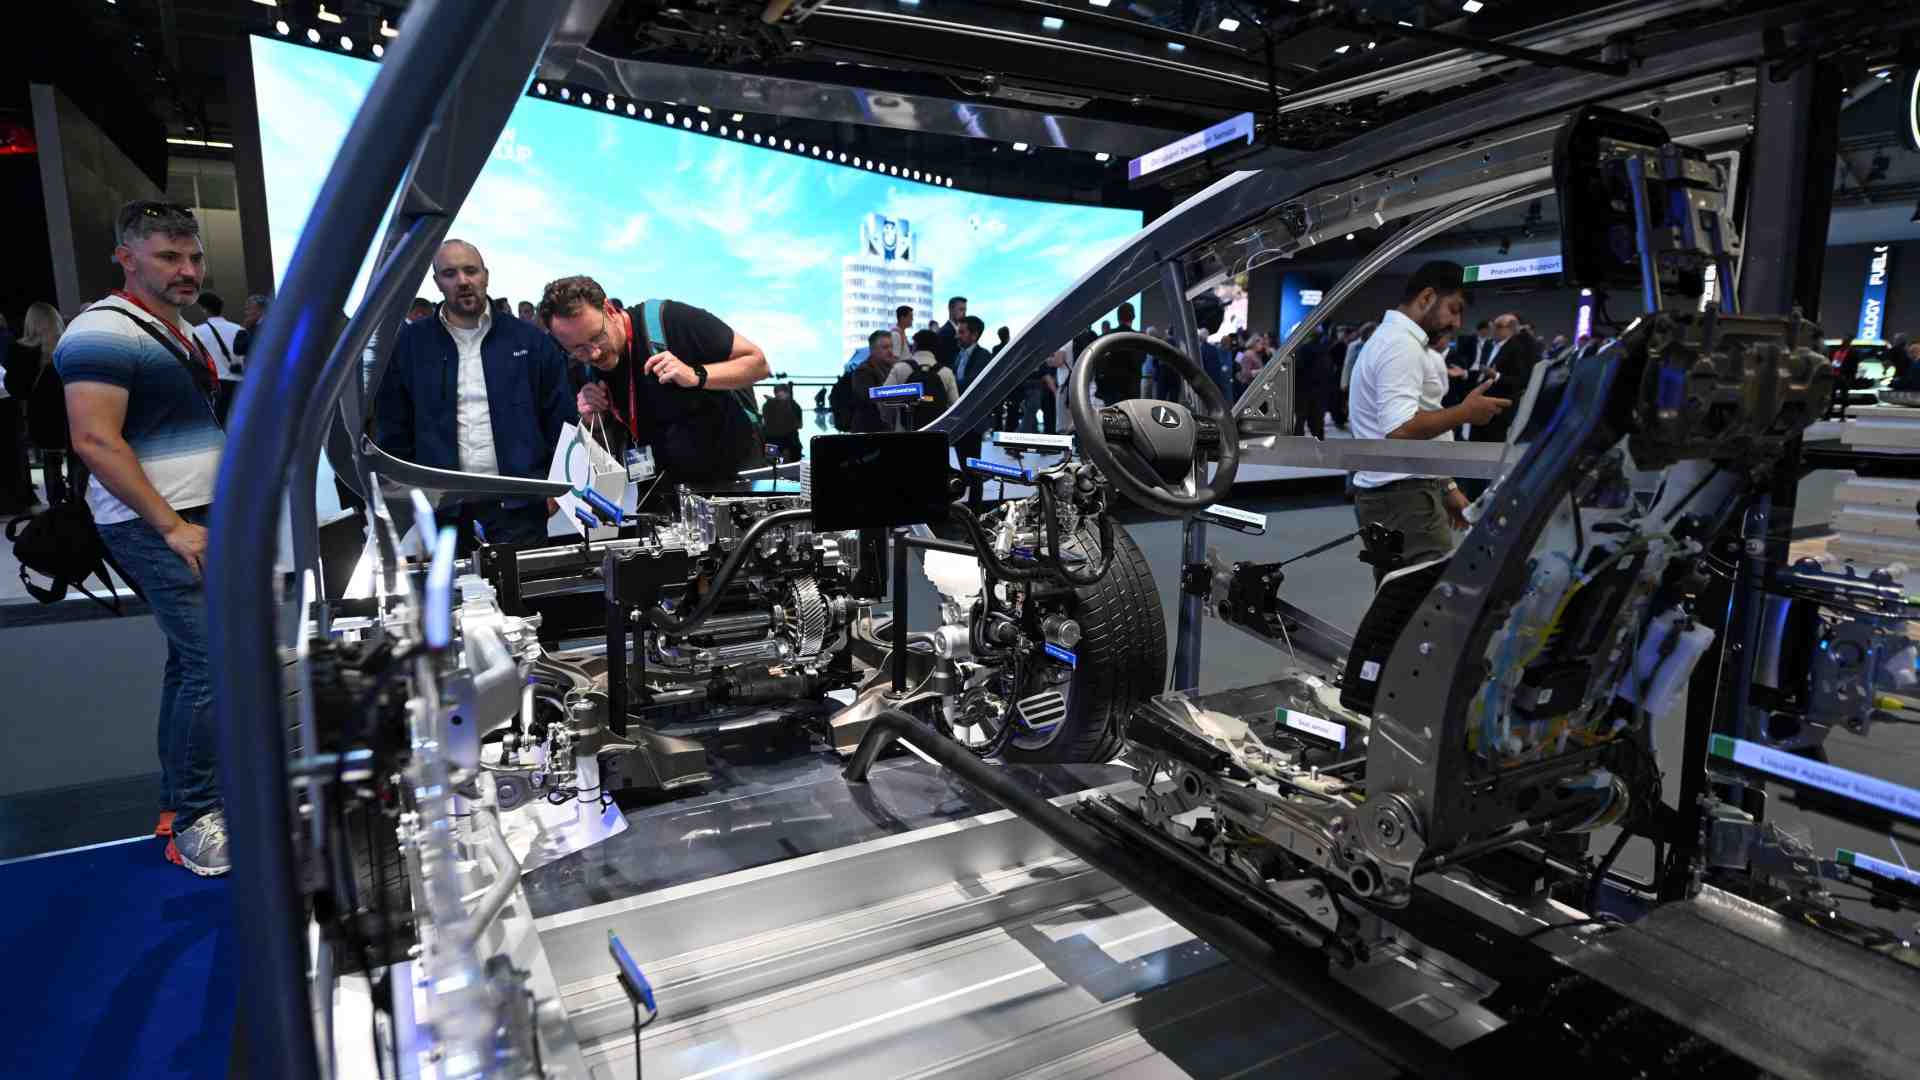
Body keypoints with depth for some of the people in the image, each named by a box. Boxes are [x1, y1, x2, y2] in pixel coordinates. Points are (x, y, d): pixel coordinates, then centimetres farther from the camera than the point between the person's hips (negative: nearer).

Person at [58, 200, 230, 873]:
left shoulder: (182, 332, 17)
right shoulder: (104, 332, -13)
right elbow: (95, 441, -20)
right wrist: (172, 527, -20)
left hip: (198, 519, 10)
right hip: (158, 529, -10)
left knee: (190, 658, 14)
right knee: (215, 661, -12)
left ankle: (179, 799, 25)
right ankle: (196, 820, -2)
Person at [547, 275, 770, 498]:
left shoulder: (671, 320, -21)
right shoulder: (590, 370, -1)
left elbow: (758, 363, -17)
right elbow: (612, 447, 11)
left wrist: (696, 376, -30)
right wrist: (593, 420, -10)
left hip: (735, 469, -5)